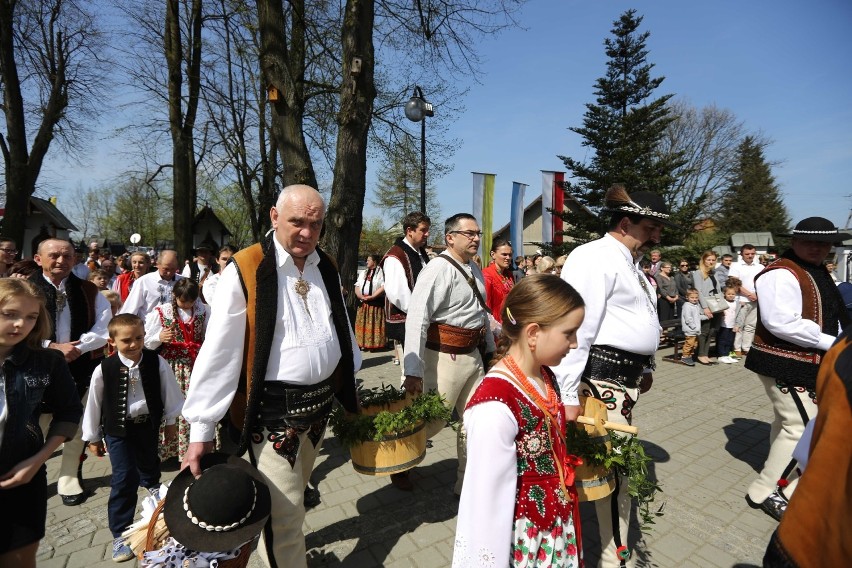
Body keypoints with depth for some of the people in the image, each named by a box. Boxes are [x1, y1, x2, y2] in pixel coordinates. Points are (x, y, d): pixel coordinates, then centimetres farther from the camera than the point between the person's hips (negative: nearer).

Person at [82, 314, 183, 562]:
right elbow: (94, 404, -4)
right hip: (118, 429, -2)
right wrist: (93, 437, 6)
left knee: (148, 463, 25)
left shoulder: (157, 363, -16)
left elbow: (169, 392, -2)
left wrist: (170, 421, 6)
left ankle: (152, 485, 62)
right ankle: (120, 535, 14)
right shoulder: (104, 369, -18)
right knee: (124, 479, -4)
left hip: (148, 424, 2)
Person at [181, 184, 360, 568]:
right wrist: (201, 429, -13)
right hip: (271, 410, -6)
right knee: (284, 512, 2)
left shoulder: (326, 268, 4)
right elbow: (218, 351, -15)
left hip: (321, 403, 6)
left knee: (293, 498, 25)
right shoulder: (244, 270, -15)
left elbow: (341, 330, 12)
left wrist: (351, 386, 16)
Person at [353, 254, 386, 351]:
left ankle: (376, 343, 3)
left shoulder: (380, 272, -4)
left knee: (375, 324, -3)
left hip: (376, 303, -6)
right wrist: (361, 296, -6)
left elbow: (384, 287, -16)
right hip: (363, 303, 6)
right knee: (363, 324, 7)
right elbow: (357, 286, 13)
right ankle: (364, 343, 15)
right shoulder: (364, 273, 17)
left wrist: (371, 297, -18)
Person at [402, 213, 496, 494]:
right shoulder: (438, 270, -17)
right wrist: (413, 371, -27)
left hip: (474, 354, 8)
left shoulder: (474, 269, 10)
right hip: (445, 356, -8)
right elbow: (416, 320, -23)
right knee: (432, 420, 5)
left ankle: (467, 482, 33)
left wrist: (490, 349, 20)